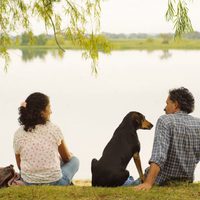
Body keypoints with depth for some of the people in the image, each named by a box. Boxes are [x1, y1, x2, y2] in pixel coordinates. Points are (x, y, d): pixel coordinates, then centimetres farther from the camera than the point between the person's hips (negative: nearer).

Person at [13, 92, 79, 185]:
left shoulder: (18, 133, -4)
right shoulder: (54, 129, -10)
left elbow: (20, 165, 5)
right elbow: (66, 158, 5)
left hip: (29, 183, 4)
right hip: (54, 183, -4)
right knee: (74, 160, 26)